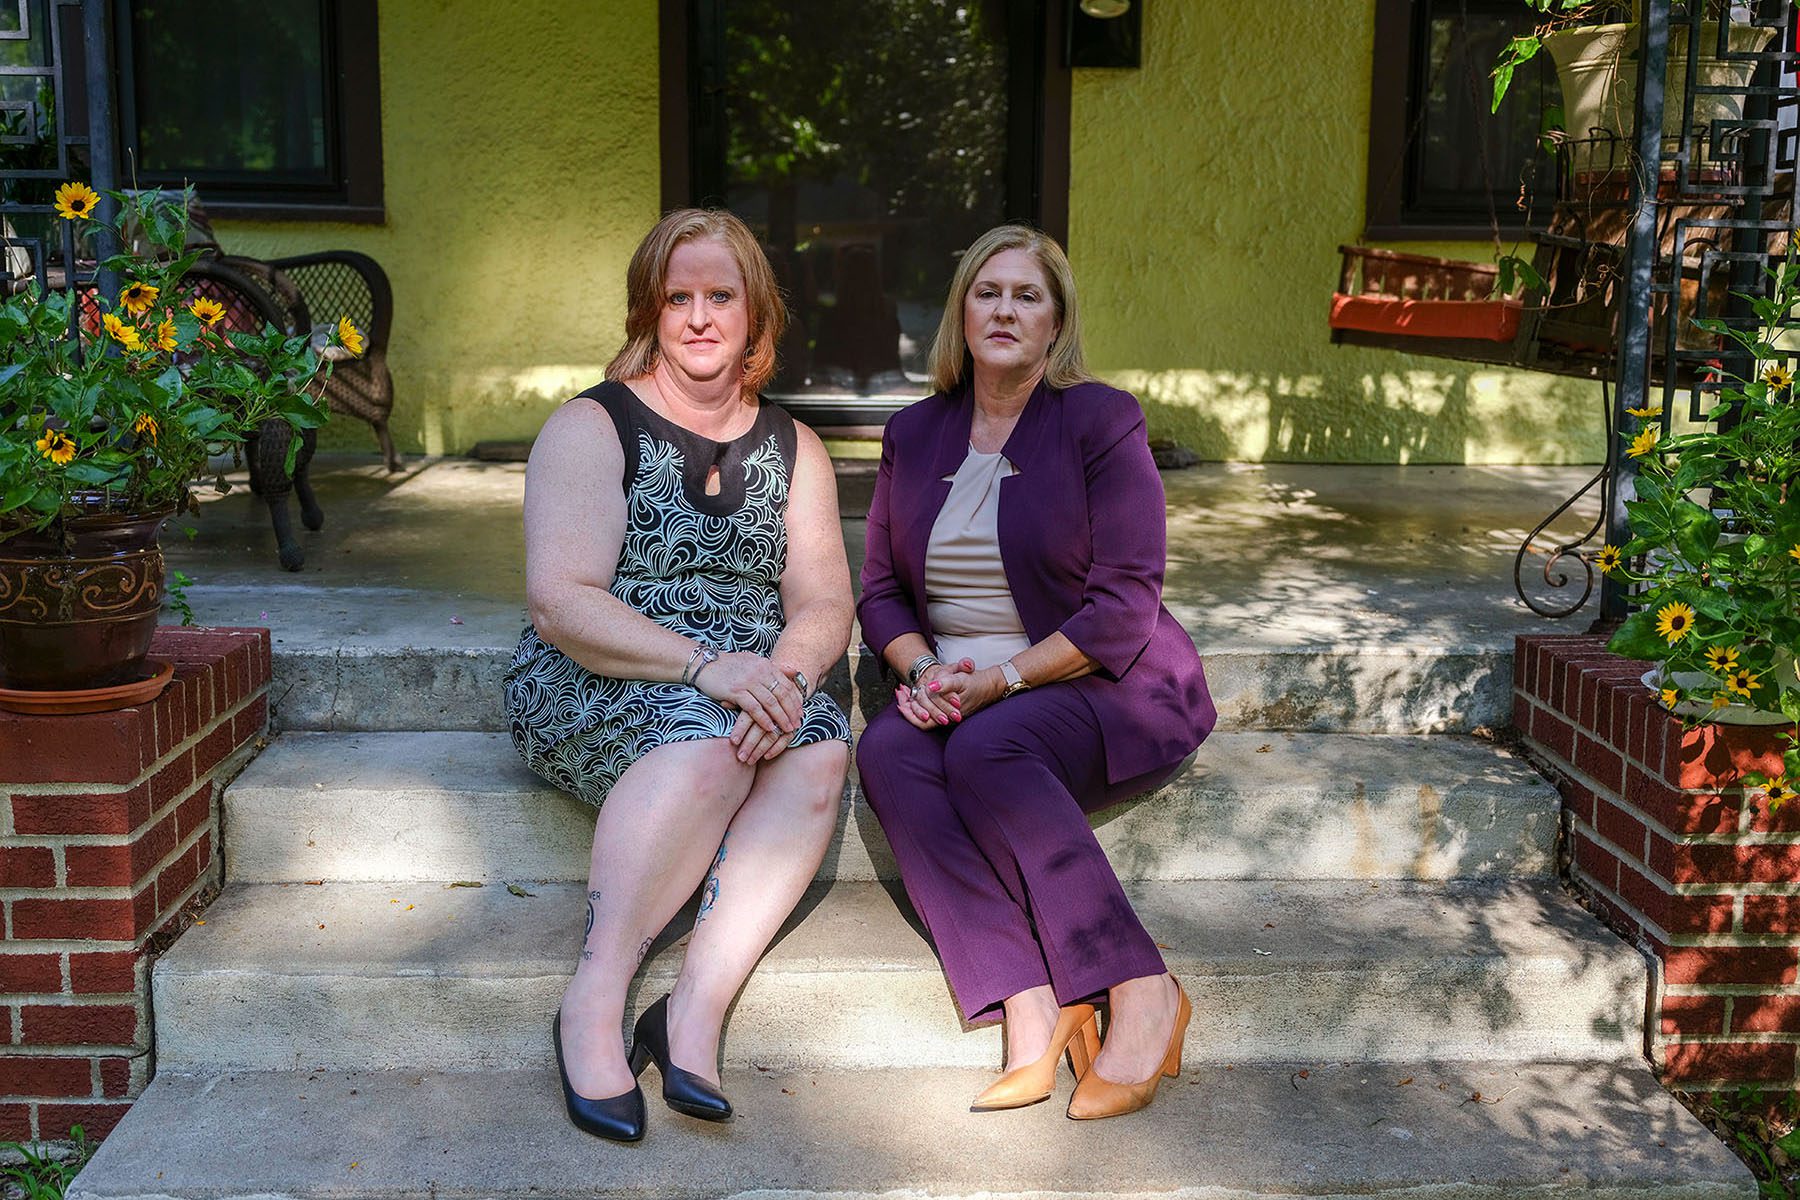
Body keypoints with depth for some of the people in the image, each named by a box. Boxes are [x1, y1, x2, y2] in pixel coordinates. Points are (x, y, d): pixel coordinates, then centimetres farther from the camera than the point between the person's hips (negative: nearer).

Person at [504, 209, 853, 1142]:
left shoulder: (791, 449, 14)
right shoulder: (592, 427, -1)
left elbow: (825, 606, 5)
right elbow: (560, 604, -13)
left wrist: (784, 675, -19)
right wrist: (706, 665, -24)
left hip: (751, 687, 4)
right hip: (591, 687, -4)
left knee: (820, 750, -28)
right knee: (706, 742, -35)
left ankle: (697, 1008, -28)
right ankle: (595, 999, -26)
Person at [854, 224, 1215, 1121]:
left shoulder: (1100, 421, -4)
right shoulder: (915, 434, 12)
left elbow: (1123, 607, -10)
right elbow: (881, 589, 14)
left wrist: (1000, 680, -19)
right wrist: (923, 669, -7)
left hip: (1107, 688, -4)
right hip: (960, 696, 5)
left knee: (986, 751, -34)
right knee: (887, 751, -27)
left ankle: (1141, 991, -24)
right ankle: (1031, 1007, -31)